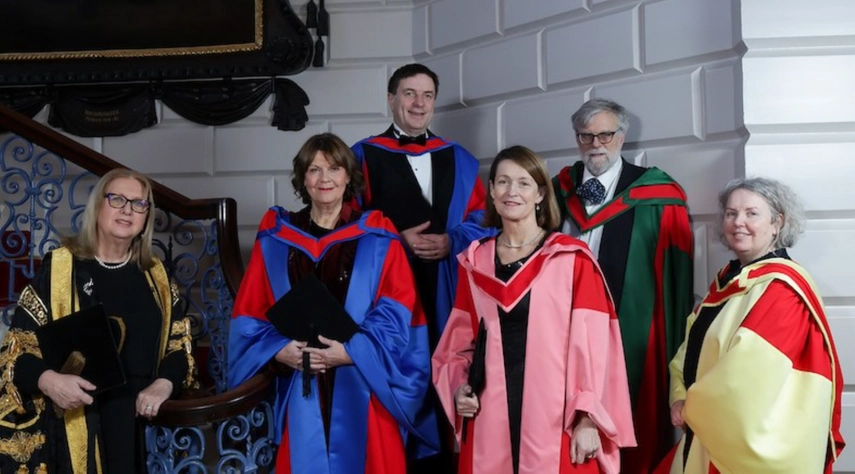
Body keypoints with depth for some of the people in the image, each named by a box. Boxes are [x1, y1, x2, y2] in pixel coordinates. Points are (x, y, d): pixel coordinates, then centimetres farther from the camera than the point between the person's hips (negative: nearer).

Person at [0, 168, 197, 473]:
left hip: (143, 423, 3)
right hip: (74, 426, -3)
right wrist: (48, 380, -22)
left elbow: (179, 342, 10)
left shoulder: (155, 274, 9)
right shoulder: (58, 267, -1)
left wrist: (164, 384, -10)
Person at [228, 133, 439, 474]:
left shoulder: (379, 239, 4)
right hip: (301, 391, 1)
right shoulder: (274, 238, 8)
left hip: (363, 387, -1)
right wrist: (280, 350, -11)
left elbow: (397, 313, -3)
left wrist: (352, 351, -15)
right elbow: (249, 312, 7)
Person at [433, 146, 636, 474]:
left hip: (556, 420, -3)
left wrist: (588, 420, -10)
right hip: (490, 422, 3)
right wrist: (457, 388, 0)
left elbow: (593, 343, -4)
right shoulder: (474, 262, 11)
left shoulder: (572, 259, 0)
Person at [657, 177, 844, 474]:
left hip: (755, 439, -8)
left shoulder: (782, 286, -18)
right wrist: (681, 398, -6)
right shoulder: (728, 279, 9)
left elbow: (750, 367, -25)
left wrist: (691, 409, -13)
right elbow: (693, 347, 11)